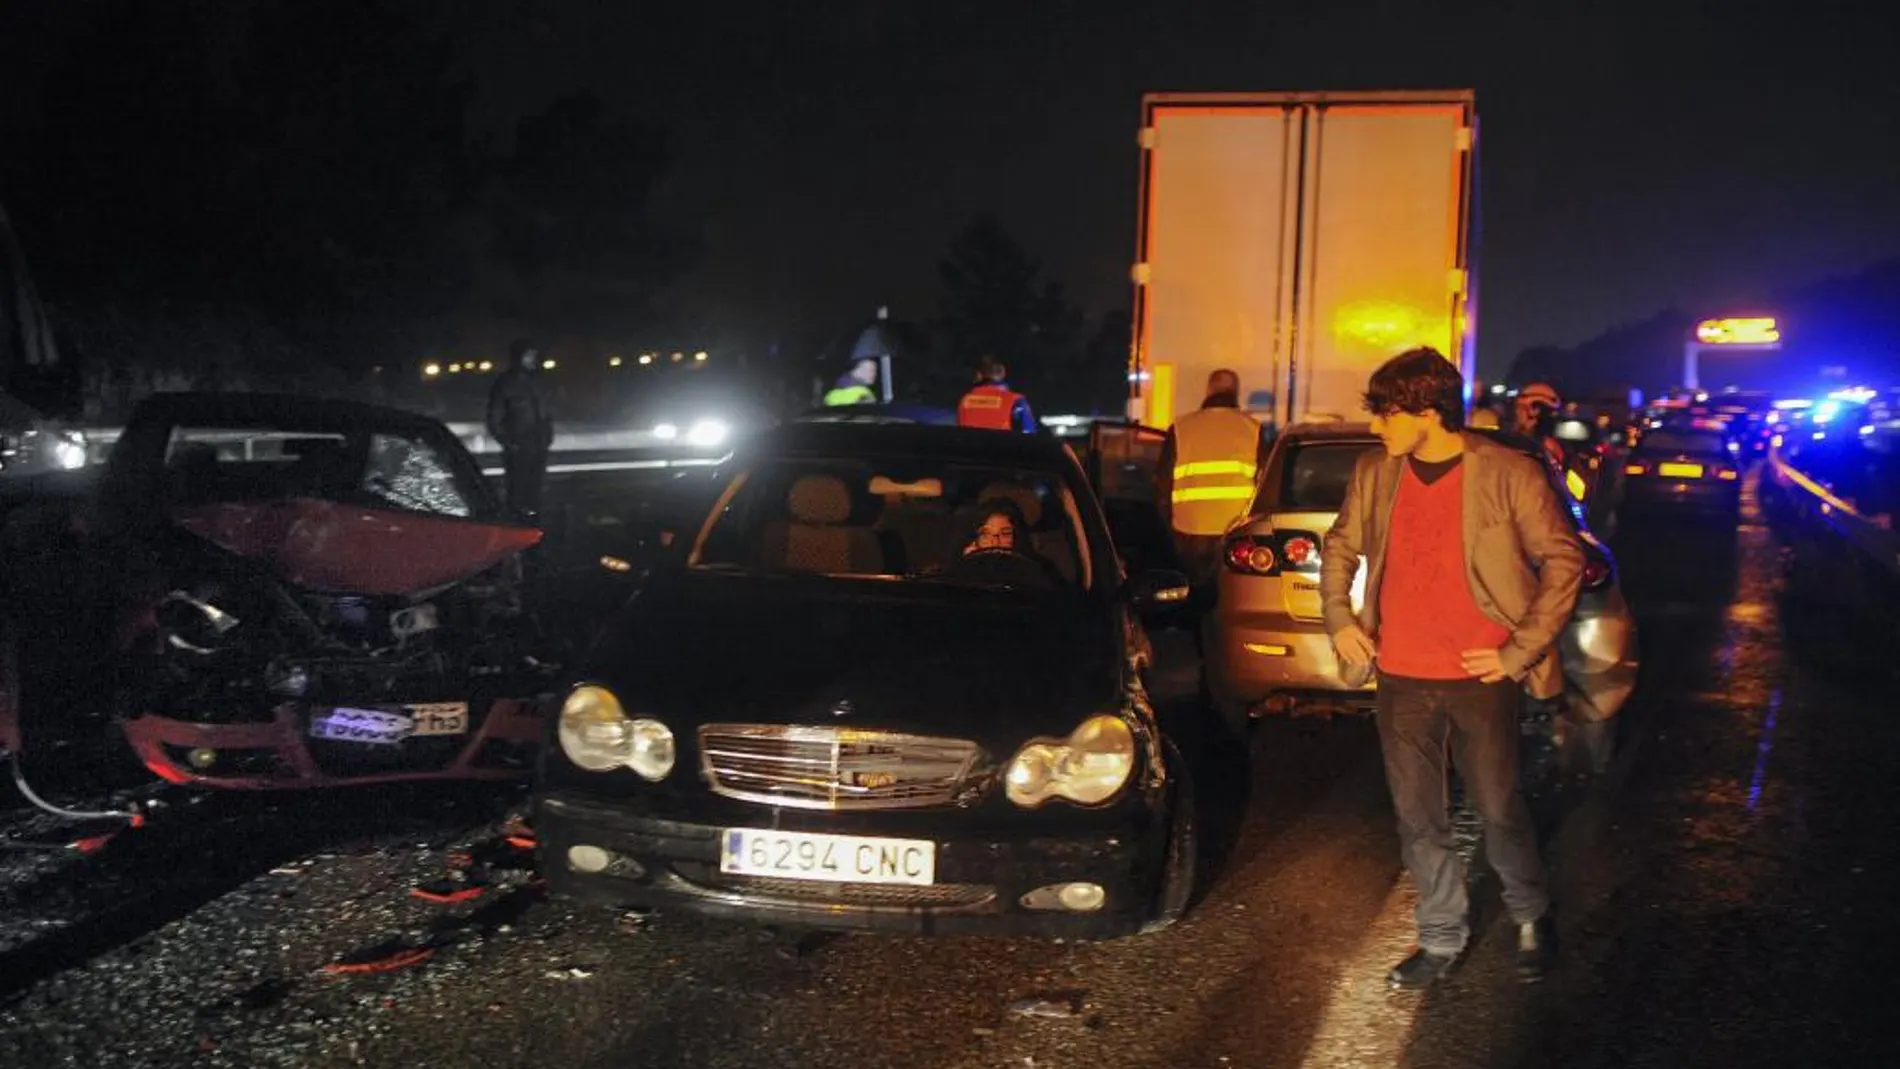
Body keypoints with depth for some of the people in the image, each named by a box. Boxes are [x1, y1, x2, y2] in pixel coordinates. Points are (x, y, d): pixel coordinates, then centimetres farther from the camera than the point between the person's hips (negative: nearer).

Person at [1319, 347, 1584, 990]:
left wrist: (1522, 651, -9)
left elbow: (1564, 561, -5)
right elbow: (1339, 547, 17)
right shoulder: (1374, 474, 3)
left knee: (1499, 810, 7)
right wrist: (1339, 619, 4)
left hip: (1479, 678, -3)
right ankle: (1442, 939, 28)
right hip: (1400, 679, 4)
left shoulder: (1509, 475, -10)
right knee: (1418, 819, 11)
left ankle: (1530, 918, 35)